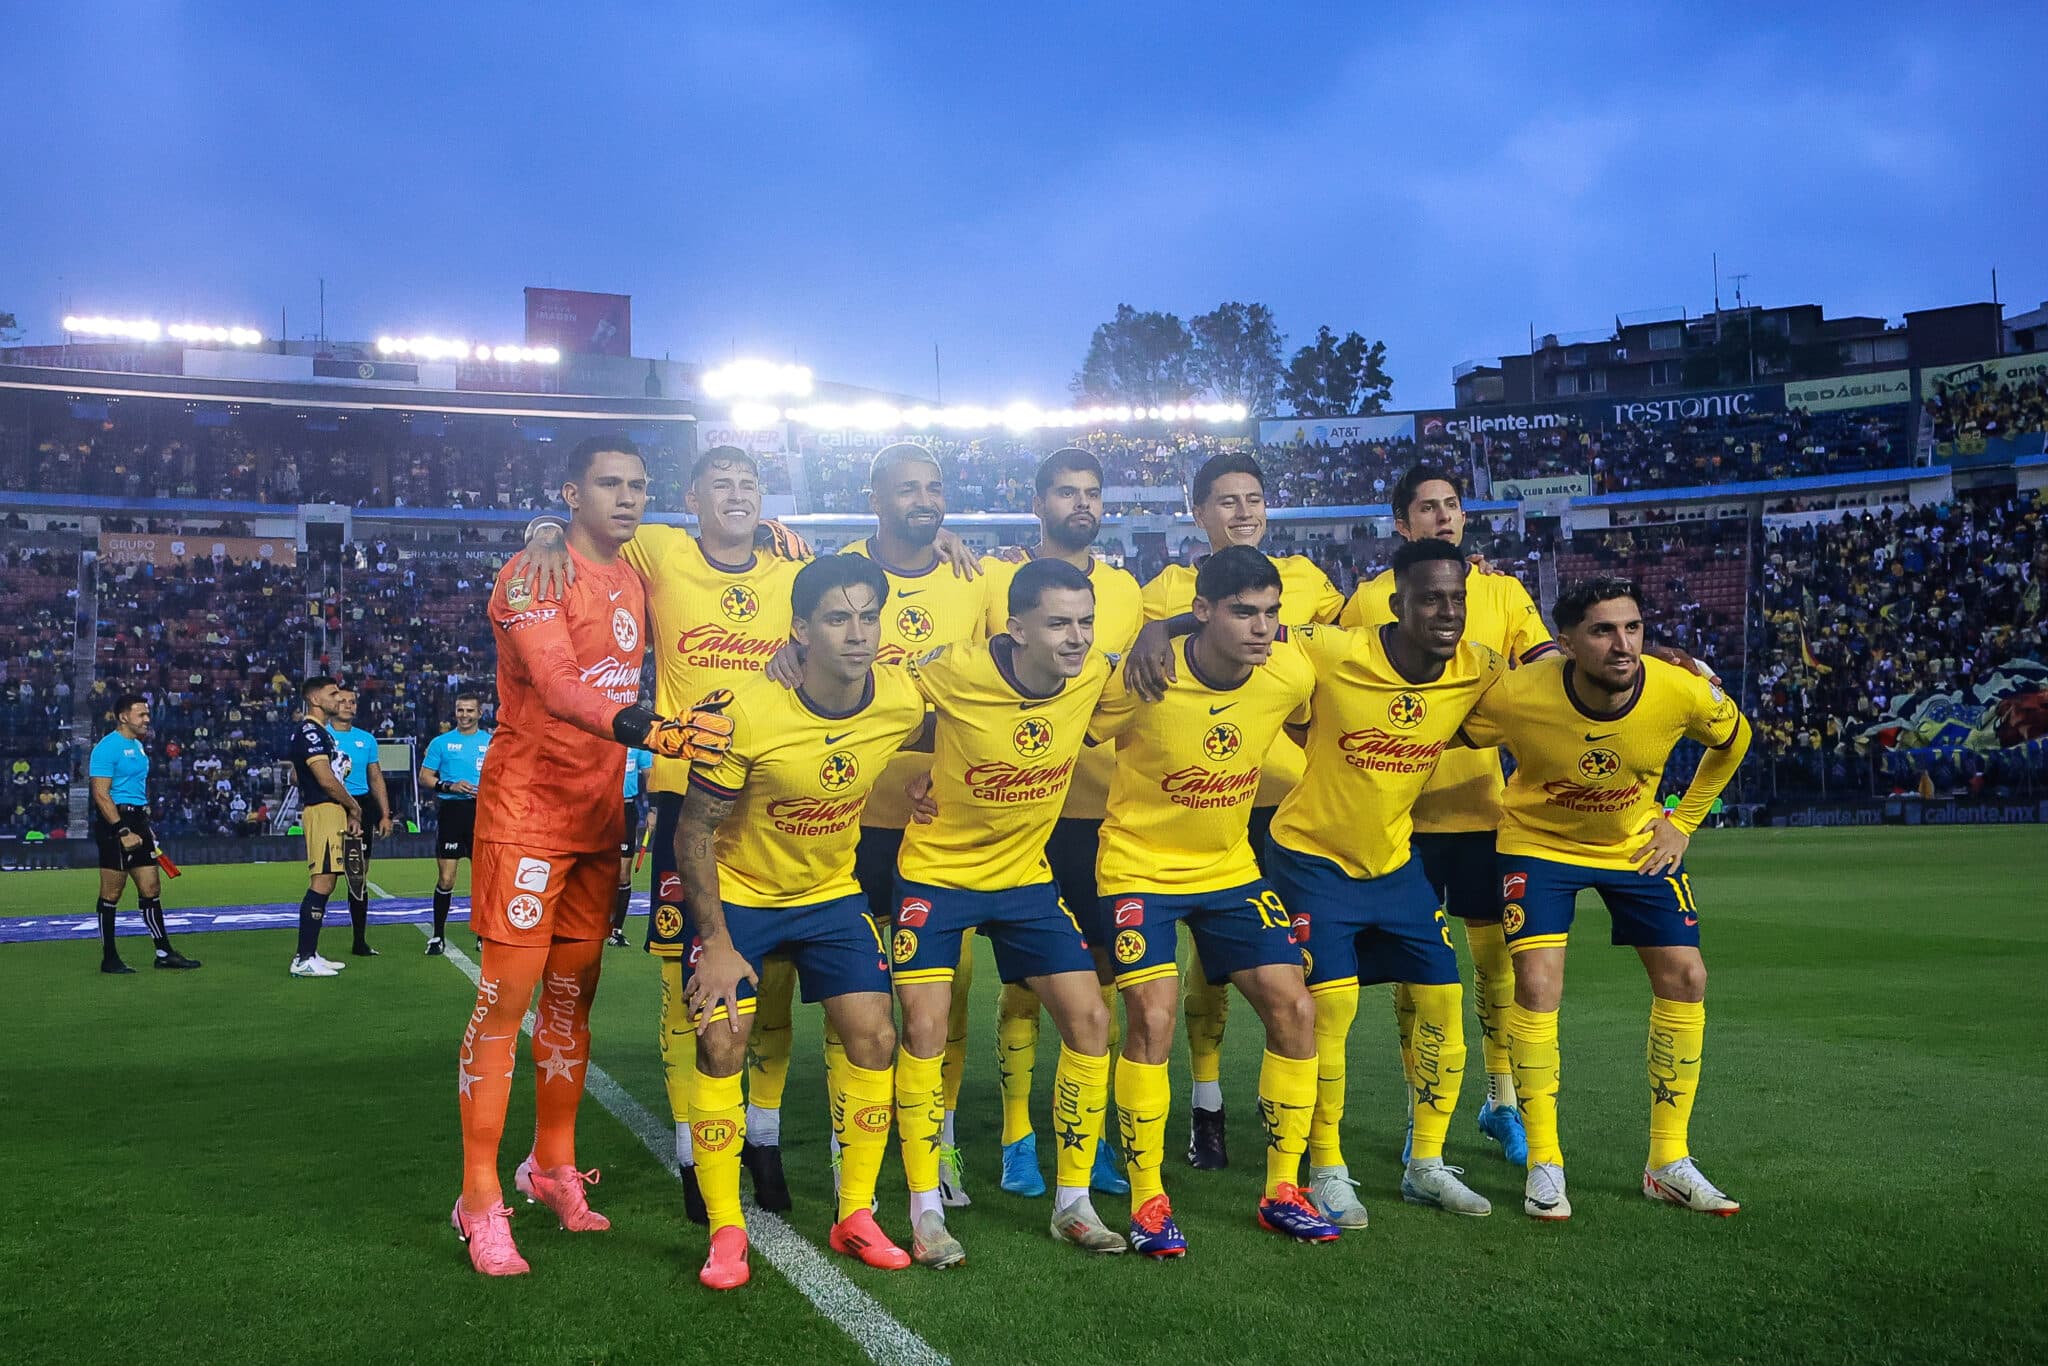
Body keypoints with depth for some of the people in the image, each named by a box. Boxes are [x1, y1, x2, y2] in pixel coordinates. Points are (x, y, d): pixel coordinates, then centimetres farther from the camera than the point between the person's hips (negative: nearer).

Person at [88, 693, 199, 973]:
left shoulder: (138, 746, 17)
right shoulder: (107, 748, -11)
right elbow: (101, 794, -17)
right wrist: (123, 831, -21)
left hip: (138, 822, 9)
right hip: (115, 824, -9)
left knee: (151, 889, 8)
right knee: (111, 894, -1)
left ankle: (163, 953, 13)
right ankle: (109, 958, 7)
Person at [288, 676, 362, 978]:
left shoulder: (320, 732, 20)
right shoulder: (309, 732, -12)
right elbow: (327, 780, -18)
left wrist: (348, 812, 15)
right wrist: (353, 806, -4)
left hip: (332, 811, 11)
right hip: (322, 811, -11)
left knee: (324, 883, 12)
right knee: (321, 883, -12)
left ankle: (310, 954, 16)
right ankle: (303, 960, -11)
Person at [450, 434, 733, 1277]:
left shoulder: (638, 576, 11)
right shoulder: (534, 575, -13)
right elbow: (559, 687, -28)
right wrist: (651, 730, -43)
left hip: (599, 812, 7)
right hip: (528, 810, -7)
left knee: (573, 993, 13)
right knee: (507, 998, -5)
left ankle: (554, 1167, 27)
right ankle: (480, 1201, 3)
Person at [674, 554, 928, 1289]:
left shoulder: (903, 701, -18)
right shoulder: (749, 712, -28)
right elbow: (694, 830, -18)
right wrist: (716, 944, -19)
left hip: (831, 893, 4)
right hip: (737, 894, -3)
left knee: (873, 1038, -3)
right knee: (721, 1042, -11)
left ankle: (855, 1216, 13)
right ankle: (725, 1232, 3)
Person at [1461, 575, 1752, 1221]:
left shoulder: (1682, 691, -24)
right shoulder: (1517, 697, -32)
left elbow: (1732, 739, 0)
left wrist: (1683, 822, -1)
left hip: (1636, 843, 3)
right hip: (1539, 842, -3)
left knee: (1685, 977, -3)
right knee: (1537, 986, -16)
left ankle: (1669, 1163, 13)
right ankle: (1544, 1165, 0)